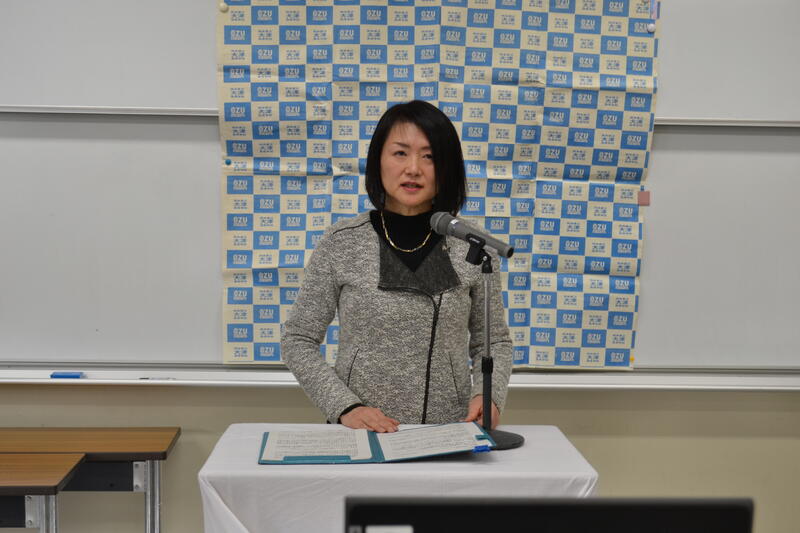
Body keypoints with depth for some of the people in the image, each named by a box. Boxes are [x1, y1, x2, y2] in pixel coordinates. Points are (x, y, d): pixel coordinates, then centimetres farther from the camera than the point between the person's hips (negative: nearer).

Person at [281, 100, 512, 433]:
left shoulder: (473, 246, 2)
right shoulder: (341, 243, -1)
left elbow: (494, 341, 12)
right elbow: (298, 341, 4)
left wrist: (489, 393, -7)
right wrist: (345, 406, -9)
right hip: (360, 433, -1)